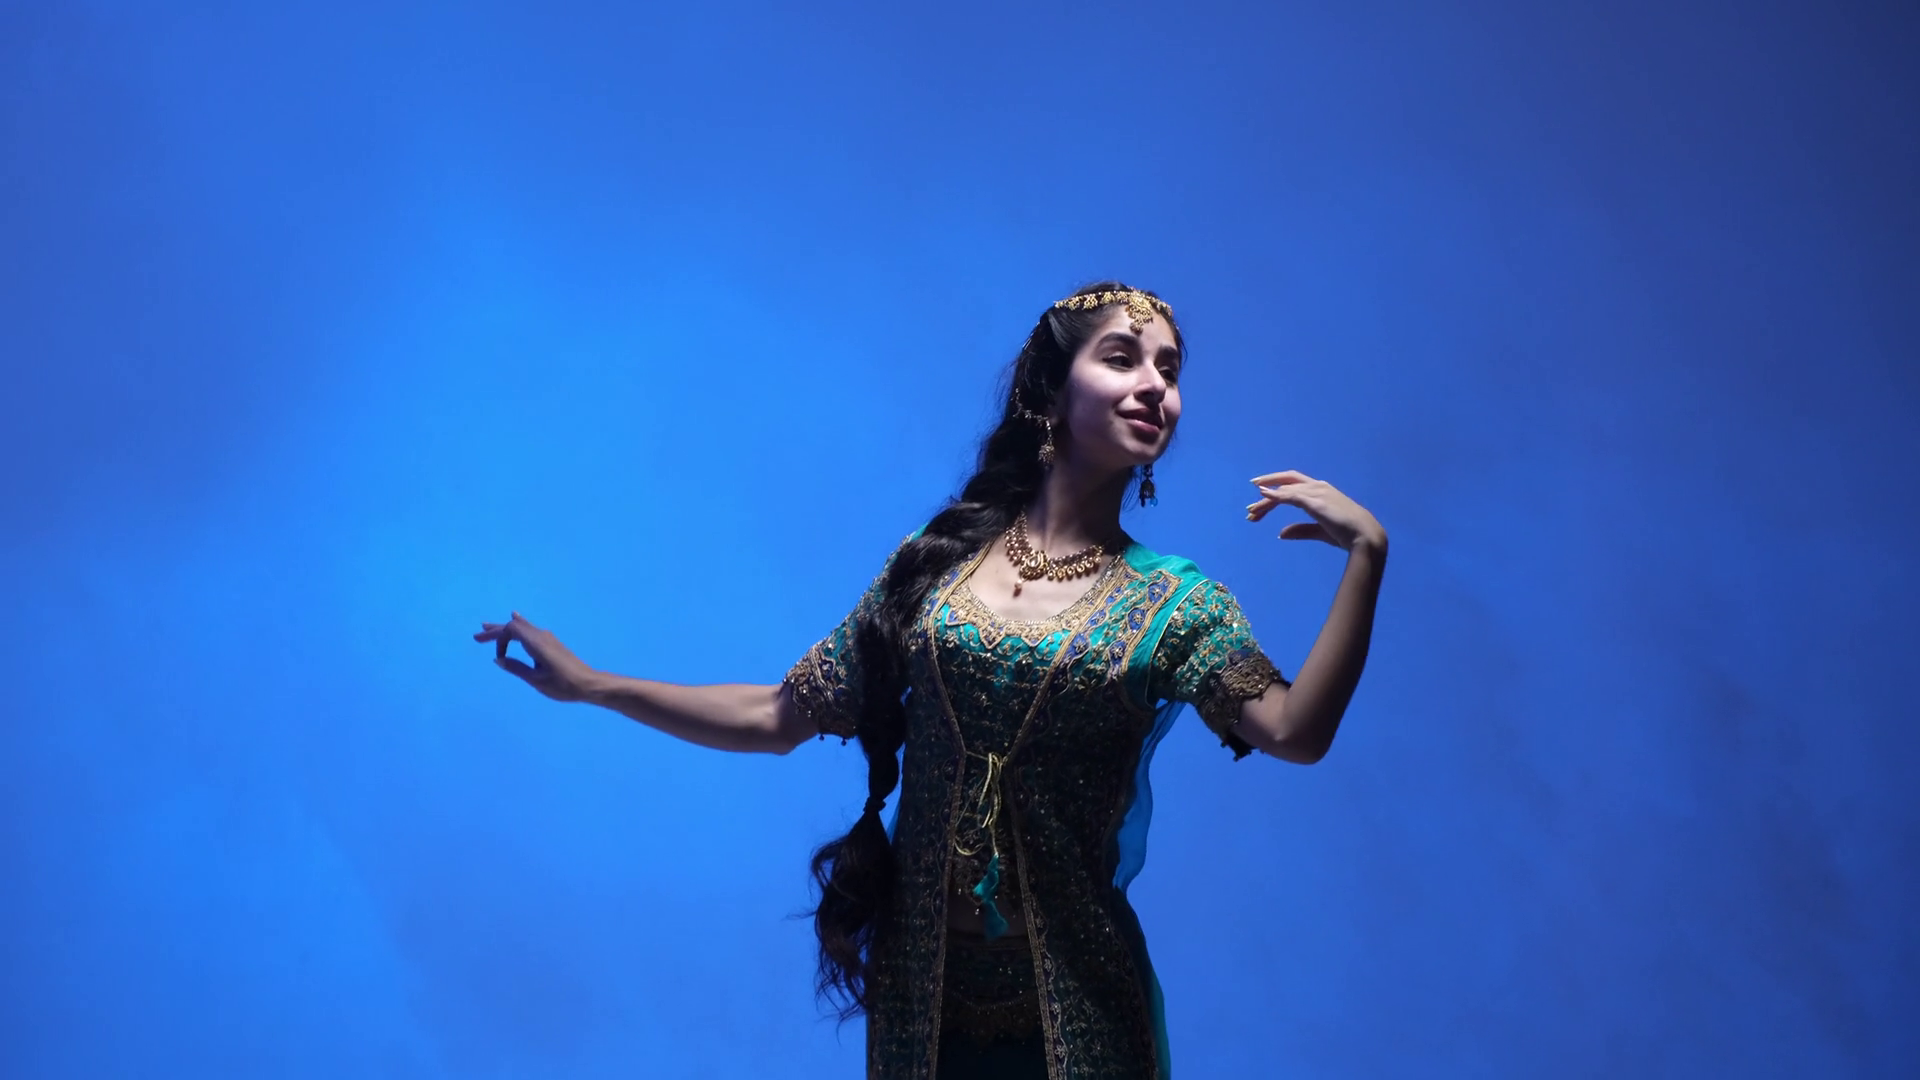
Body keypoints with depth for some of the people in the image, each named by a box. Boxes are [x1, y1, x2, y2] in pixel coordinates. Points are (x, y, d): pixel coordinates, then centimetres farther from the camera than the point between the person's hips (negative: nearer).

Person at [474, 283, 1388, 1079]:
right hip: (920, 986, 2)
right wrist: (586, 683, 4)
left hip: (1071, 1006, -1)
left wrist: (1365, 552, -25)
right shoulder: (932, 564, 1)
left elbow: (1295, 732, -20)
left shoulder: (1175, 602, -4)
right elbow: (776, 717, 5)